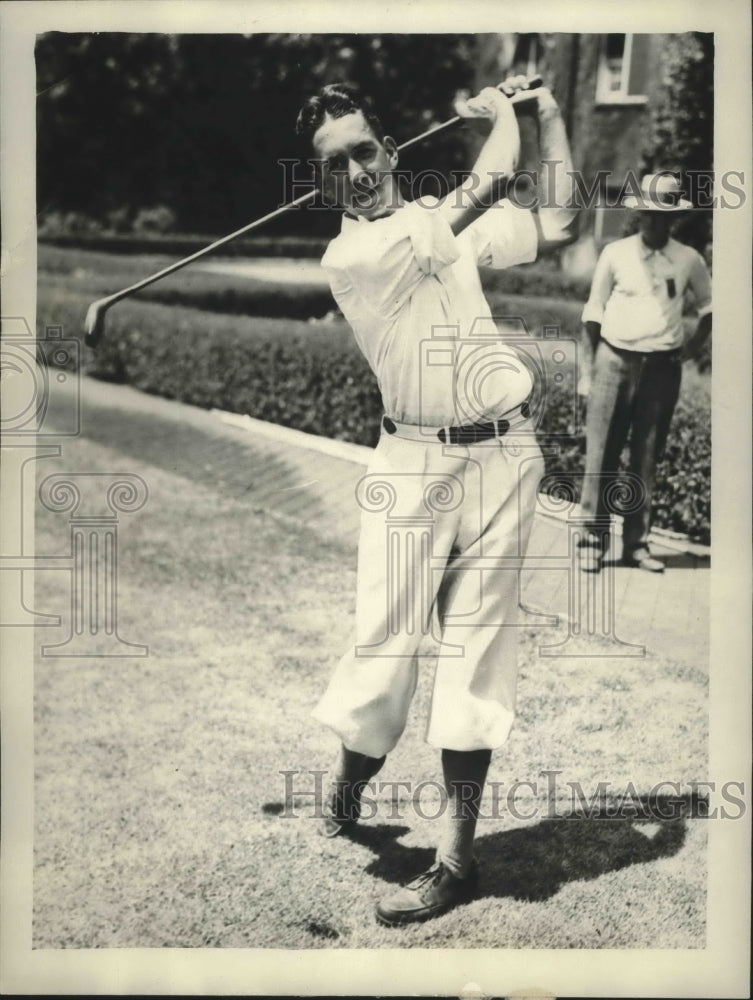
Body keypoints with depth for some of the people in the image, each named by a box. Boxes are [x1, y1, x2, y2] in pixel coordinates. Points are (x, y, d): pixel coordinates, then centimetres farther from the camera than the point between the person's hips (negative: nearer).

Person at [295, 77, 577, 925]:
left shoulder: (445, 219, 12)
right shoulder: (346, 257, -8)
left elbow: (558, 227, 15)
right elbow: (490, 184, -14)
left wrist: (549, 116, 15)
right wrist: (498, 114, 2)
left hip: (503, 452, 4)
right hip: (415, 462, -4)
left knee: (477, 642, 1)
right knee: (385, 641, -3)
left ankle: (456, 854, 6)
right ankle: (340, 806, 25)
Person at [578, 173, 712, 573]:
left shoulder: (688, 260, 3)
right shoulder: (615, 254, -2)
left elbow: (708, 305, 19)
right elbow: (594, 312, 4)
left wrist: (695, 344, 7)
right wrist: (591, 366, 1)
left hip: (663, 367, 2)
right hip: (616, 360, -2)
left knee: (648, 458, 6)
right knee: (601, 454, -2)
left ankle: (636, 543, 12)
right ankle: (594, 539, 5)